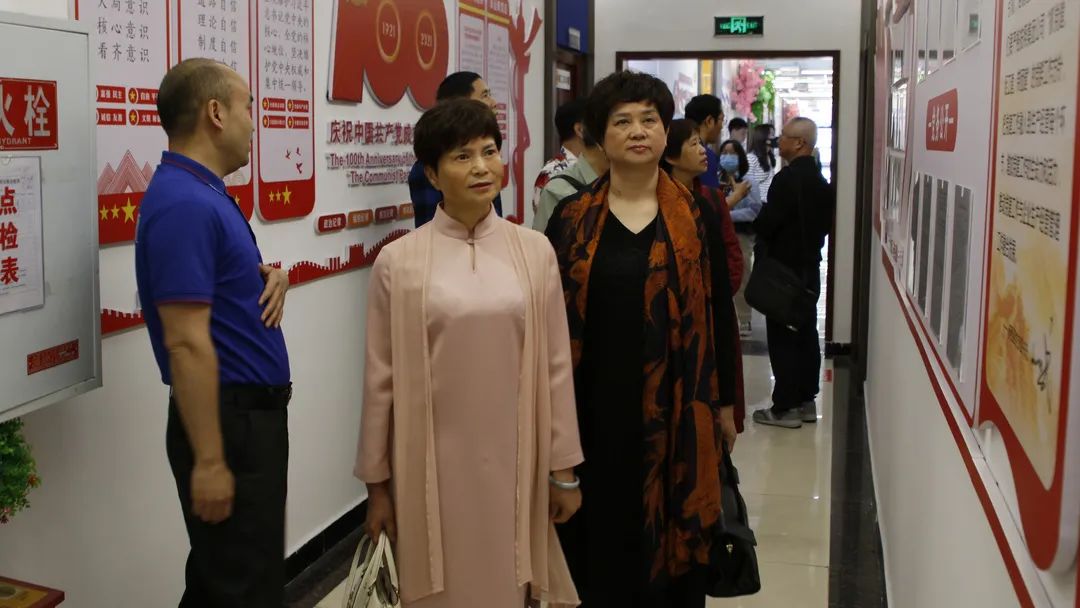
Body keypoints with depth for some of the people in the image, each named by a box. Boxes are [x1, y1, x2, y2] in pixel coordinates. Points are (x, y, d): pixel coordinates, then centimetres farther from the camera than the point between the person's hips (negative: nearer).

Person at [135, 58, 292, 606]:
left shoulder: (205, 194, 10)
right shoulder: (184, 203, -21)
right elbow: (187, 343, -25)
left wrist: (270, 280, 0)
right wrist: (209, 459, -24)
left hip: (250, 412, 10)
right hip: (229, 420, -10)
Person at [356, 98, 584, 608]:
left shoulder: (534, 251, 0)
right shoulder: (398, 261, -4)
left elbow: (557, 367, 4)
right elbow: (381, 378, 1)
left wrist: (563, 469, 5)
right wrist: (377, 482, 4)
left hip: (514, 460, 1)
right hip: (434, 465, -1)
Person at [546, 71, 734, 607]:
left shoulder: (696, 215, 1)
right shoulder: (573, 218, 2)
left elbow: (717, 308, 3)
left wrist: (724, 401, 2)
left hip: (676, 407, 0)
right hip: (596, 403, 1)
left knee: (671, 532, 8)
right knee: (600, 533, 9)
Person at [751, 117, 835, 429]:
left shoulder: (787, 178, -19)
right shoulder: (820, 180, 10)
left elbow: (766, 224, -18)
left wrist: (760, 239, 2)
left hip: (784, 268, -9)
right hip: (809, 267, 9)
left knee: (783, 337, -3)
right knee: (806, 334, 13)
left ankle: (785, 407, 1)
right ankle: (806, 401, 20)